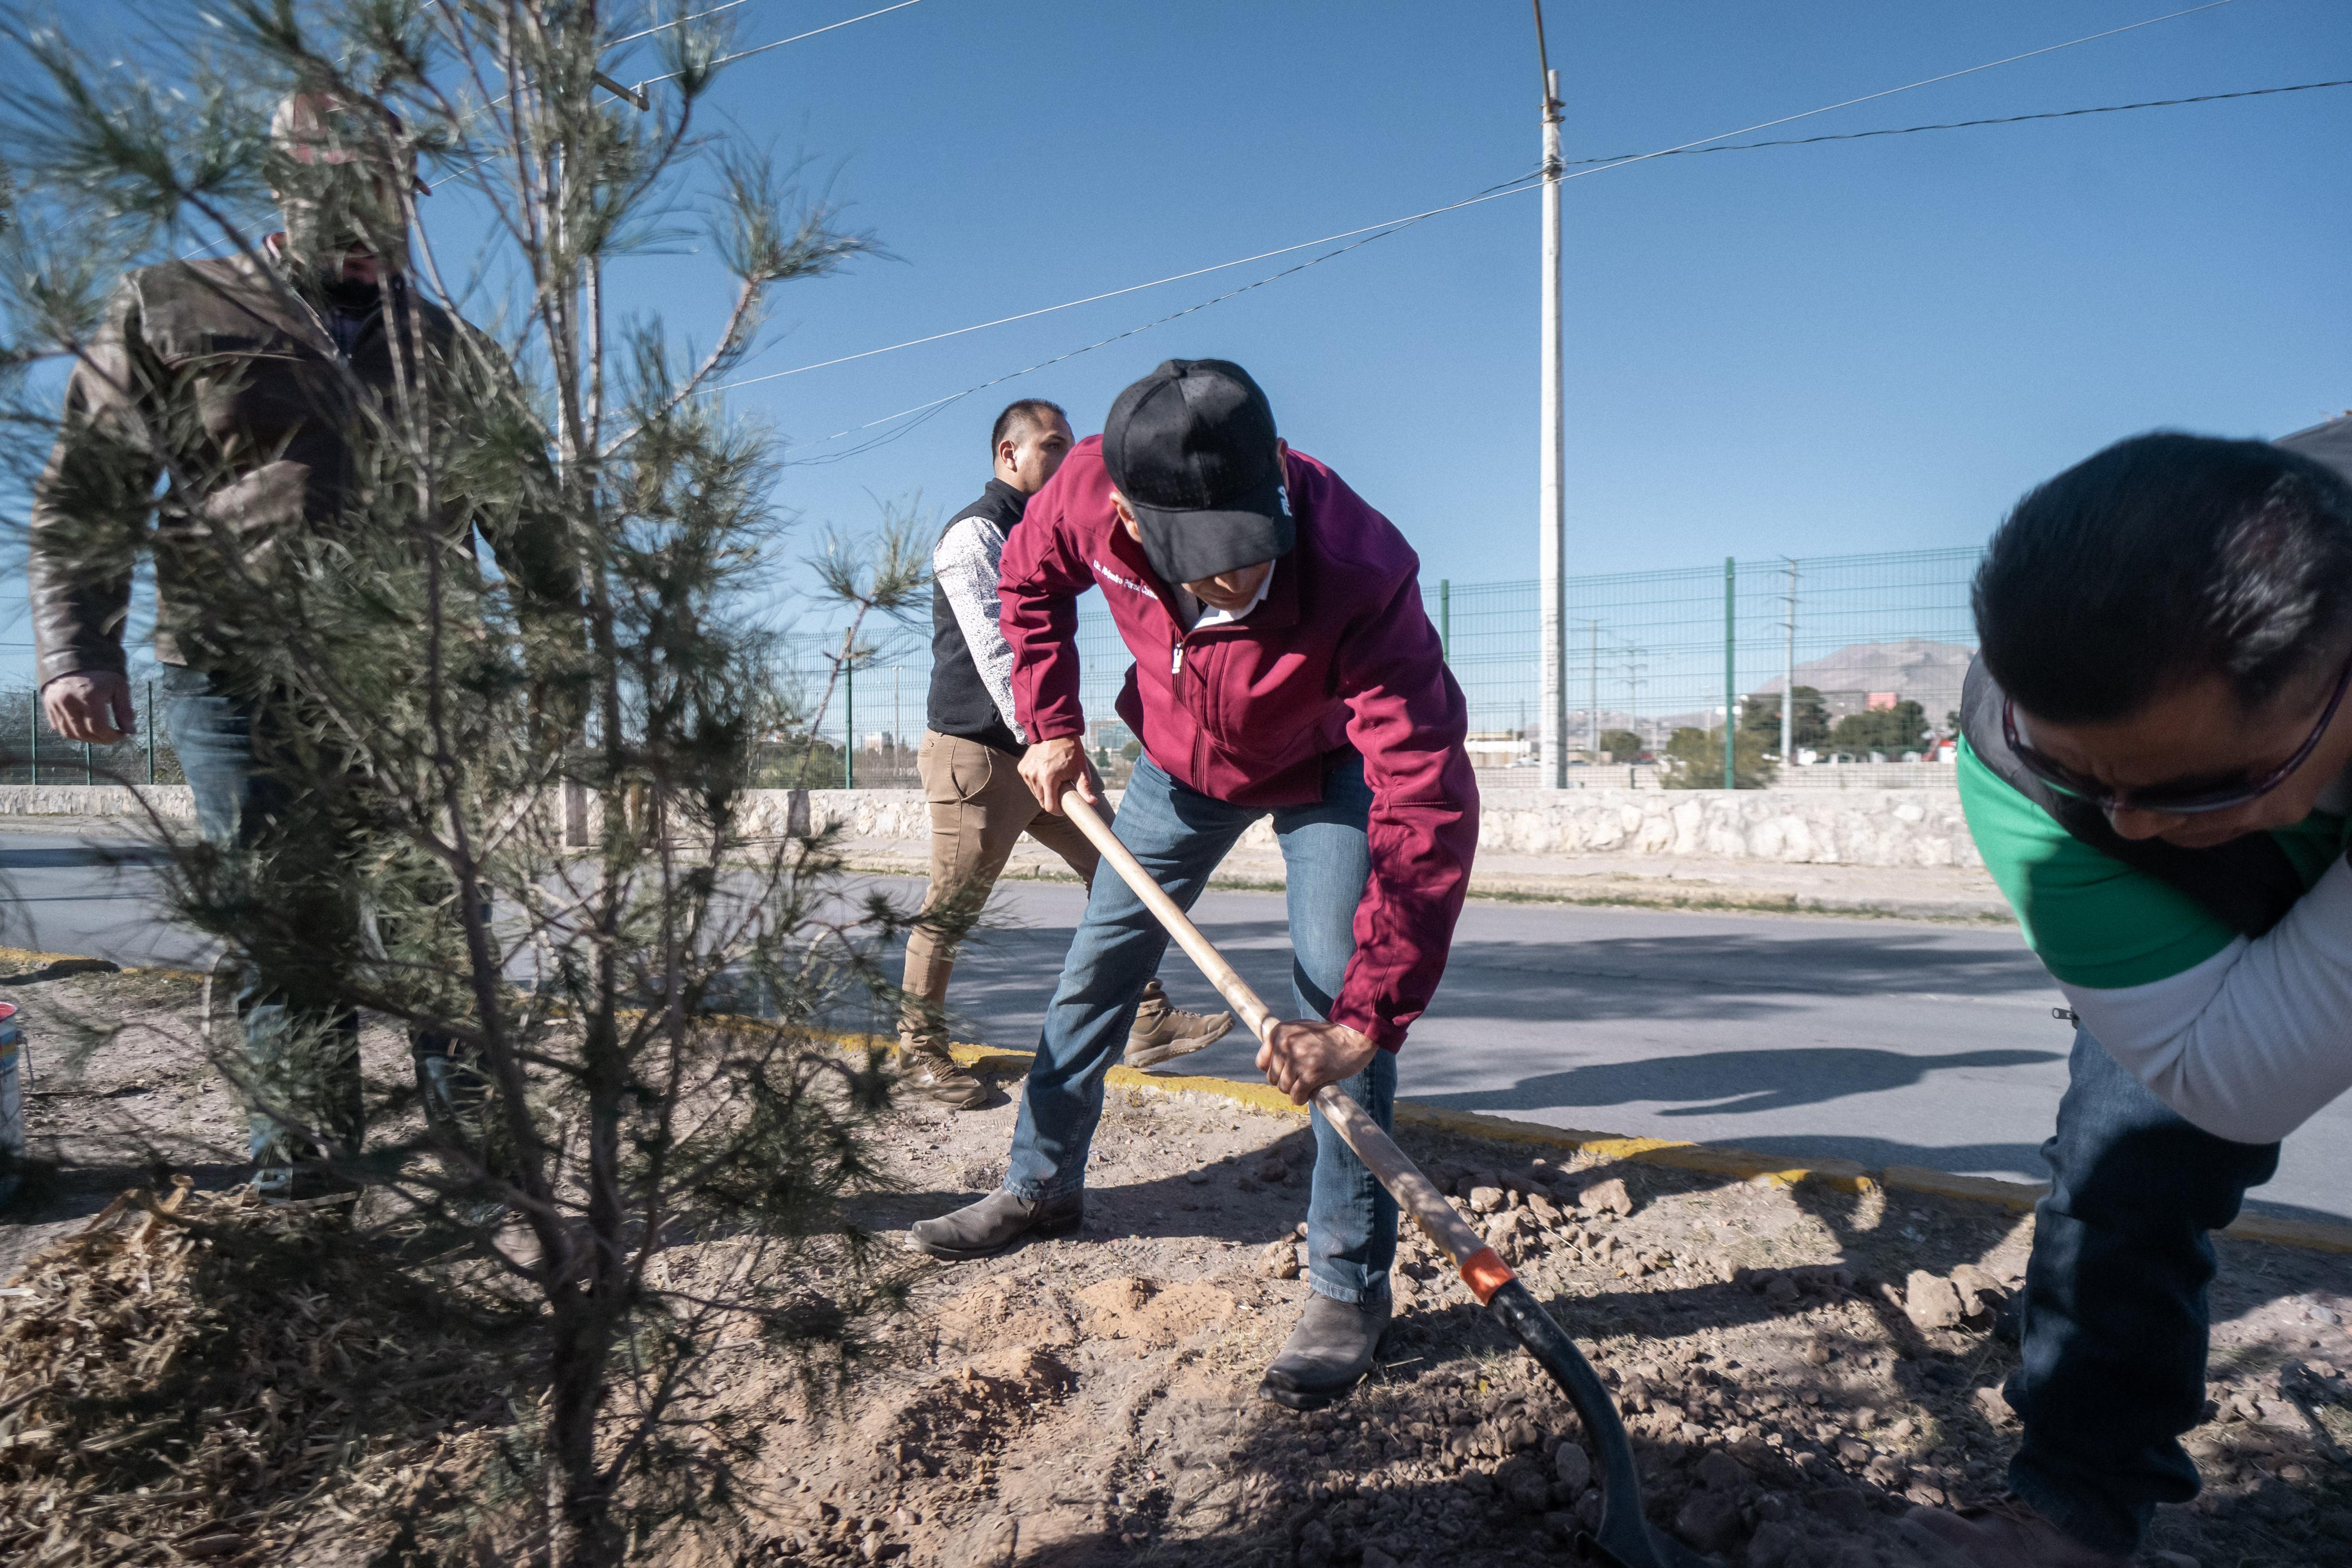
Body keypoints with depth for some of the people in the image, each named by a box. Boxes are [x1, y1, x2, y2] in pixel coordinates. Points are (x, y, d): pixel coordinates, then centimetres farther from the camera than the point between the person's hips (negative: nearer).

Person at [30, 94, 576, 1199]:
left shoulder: (443, 348, 14)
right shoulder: (171, 310, 7)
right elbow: (87, 499, 4)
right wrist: (78, 650, -7)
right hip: (244, 689, -1)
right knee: (285, 928, 3)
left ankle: (468, 1109, 20)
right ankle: (304, 1141, 18)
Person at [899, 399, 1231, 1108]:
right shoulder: (975, 531, -11)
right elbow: (995, 649, -24)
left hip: (1040, 745, 9)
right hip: (976, 752, -9)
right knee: (949, 910, -1)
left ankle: (1148, 1023, 8)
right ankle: (919, 1049, 14)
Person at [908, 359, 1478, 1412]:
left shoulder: (1360, 574, -44)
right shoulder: (1092, 491, -31)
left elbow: (1428, 805, -45)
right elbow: (1031, 581, -5)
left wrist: (1362, 1019, -50)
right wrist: (1051, 725, -12)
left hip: (1329, 767, -4)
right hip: (1181, 759, 4)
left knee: (1336, 1001, -16)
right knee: (1097, 966, 12)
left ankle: (1351, 1286, 0)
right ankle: (1040, 1187, 33)